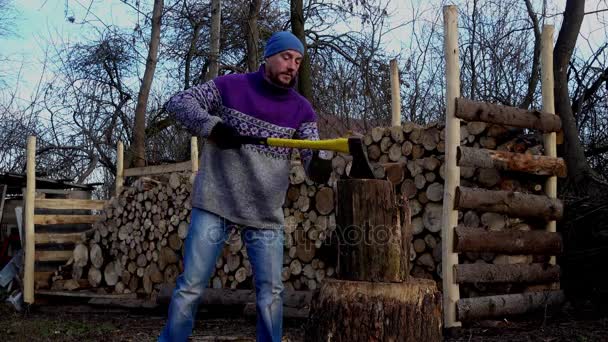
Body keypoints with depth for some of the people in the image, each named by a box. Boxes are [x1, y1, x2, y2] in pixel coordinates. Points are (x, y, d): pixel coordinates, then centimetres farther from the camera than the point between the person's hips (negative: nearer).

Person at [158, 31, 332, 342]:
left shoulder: (301, 110, 2)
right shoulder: (230, 86, -2)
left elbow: (313, 158, -4)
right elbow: (178, 102, -4)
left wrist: (320, 165, -30)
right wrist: (212, 125, -22)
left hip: (266, 214, 2)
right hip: (215, 204, -2)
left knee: (271, 292, 4)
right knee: (191, 286, 2)